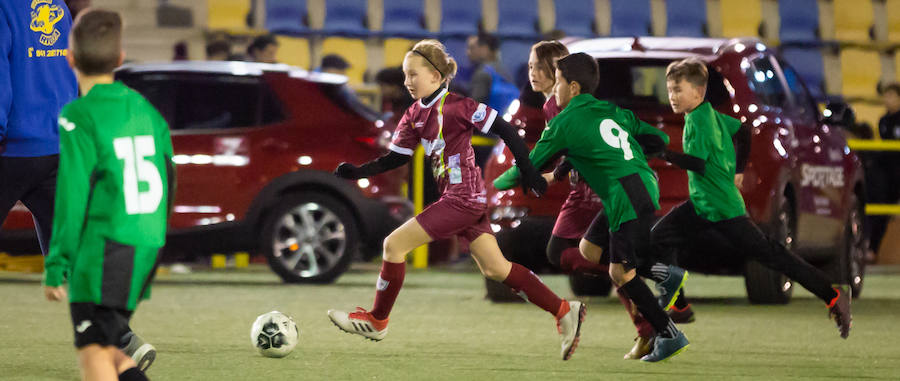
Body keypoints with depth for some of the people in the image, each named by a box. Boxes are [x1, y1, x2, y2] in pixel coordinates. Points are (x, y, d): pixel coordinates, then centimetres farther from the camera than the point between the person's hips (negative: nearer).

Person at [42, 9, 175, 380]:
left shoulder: (79, 116, -9)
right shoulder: (145, 110, 12)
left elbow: (72, 197, -12)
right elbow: (166, 181, 17)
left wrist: (56, 266, -8)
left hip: (101, 251, -7)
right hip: (145, 251, 7)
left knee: (93, 350, -7)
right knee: (107, 345, 18)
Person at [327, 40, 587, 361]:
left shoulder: (457, 106, -14)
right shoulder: (415, 116, 10)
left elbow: (502, 129, -11)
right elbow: (396, 157, 15)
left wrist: (527, 169, -10)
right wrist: (358, 172, 3)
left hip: (464, 198, -9)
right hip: (468, 201, 9)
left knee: (394, 244, -7)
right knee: (494, 269, 10)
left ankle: (376, 321, 7)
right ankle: (564, 311, 14)